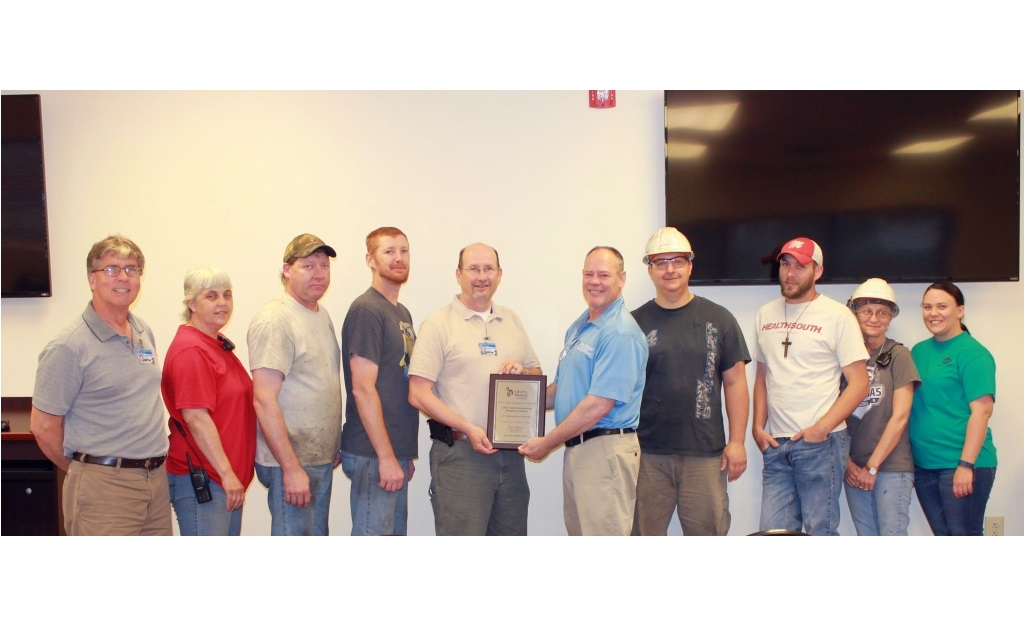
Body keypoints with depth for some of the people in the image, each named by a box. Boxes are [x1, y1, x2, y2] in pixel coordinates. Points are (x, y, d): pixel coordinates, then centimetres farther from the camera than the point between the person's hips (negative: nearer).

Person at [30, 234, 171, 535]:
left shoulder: (144, 333, 10)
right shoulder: (69, 346, -12)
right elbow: (43, 426, -9)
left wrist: (152, 462, 15)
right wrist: (83, 470, 2)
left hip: (156, 478, 7)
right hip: (104, 487, -7)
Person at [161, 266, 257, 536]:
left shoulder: (219, 344, 13)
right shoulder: (191, 349, -16)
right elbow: (196, 417, -23)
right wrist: (227, 473, -22)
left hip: (228, 477, 10)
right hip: (201, 479, -10)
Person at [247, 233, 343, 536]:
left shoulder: (322, 315, 12)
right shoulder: (274, 320, -15)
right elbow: (264, 401, -21)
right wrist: (292, 469, -22)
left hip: (323, 459, 9)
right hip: (292, 463, -9)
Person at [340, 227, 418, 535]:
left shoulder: (403, 313, 15)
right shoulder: (366, 310, -11)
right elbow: (363, 389, -17)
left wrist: (405, 454, 15)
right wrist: (387, 457, -18)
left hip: (396, 451, 9)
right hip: (373, 453, -9)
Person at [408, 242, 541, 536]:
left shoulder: (511, 320, 13)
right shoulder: (438, 324, -4)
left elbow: (537, 375, 20)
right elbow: (419, 394, -9)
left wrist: (521, 370, -4)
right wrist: (468, 429, -17)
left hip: (510, 453, 5)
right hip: (459, 453, -5)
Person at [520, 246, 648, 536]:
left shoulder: (620, 332, -16)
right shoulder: (579, 326, 14)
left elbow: (599, 404, -21)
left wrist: (547, 442, -15)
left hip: (605, 449, -9)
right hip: (576, 447, 9)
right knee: (578, 533, 18)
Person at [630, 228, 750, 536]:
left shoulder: (718, 319, 5)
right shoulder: (636, 322, 5)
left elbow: (735, 382, 5)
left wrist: (737, 441, -1)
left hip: (705, 454, 0)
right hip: (647, 453, 1)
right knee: (643, 536, 8)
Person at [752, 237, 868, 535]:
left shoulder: (837, 316, -3)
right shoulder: (766, 315, 12)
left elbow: (859, 383, -6)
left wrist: (821, 428, -14)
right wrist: (758, 426, 7)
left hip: (820, 443, -5)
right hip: (775, 444, 5)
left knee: (820, 533, 0)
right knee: (773, 534, 6)